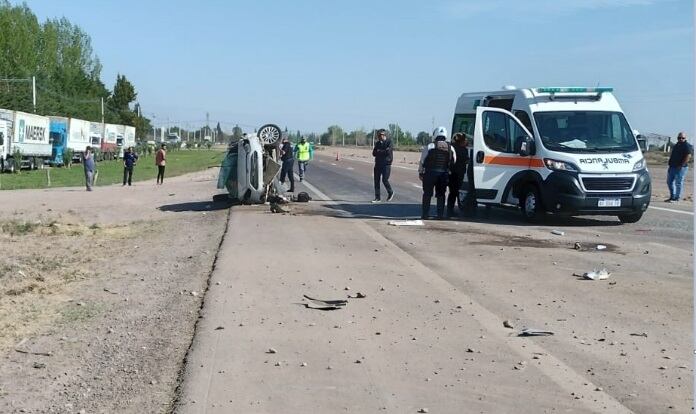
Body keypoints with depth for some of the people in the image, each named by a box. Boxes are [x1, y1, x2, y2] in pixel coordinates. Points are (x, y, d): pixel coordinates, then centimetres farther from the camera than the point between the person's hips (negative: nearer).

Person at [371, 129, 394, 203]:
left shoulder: (389, 142, -4)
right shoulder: (377, 143, 14)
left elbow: (388, 151, -18)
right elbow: (374, 153, 6)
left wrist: (379, 152, -5)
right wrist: (383, 152, -9)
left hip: (386, 165, -6)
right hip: (378, 164, 6)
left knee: (384, 180, -11)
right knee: (376, 181, 2)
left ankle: (390, 193, 14)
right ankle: (377, 197, 7)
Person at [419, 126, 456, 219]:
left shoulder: (430, 146, -6)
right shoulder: (450, 148, 5)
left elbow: (422, 160, -3)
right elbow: (454, 162, 11)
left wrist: (420, 172, 5)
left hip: (430, 173, -3)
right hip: (444, 174, 3)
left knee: (427, 194, 5)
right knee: (441, 195, 12)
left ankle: (425, 214, 2)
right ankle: (440, 214, 9)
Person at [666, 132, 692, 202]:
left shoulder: (687, 146, -9)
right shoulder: (676, 145, 17)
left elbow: (688, 157, -18)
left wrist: (681, 165, -21)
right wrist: (670, 163, 14)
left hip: (681, 168, -9)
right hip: (672, 167, 9)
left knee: (678, 183, -5)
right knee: (670, 182, 13)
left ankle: (676, 198, 0)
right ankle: (672, 196, 23)